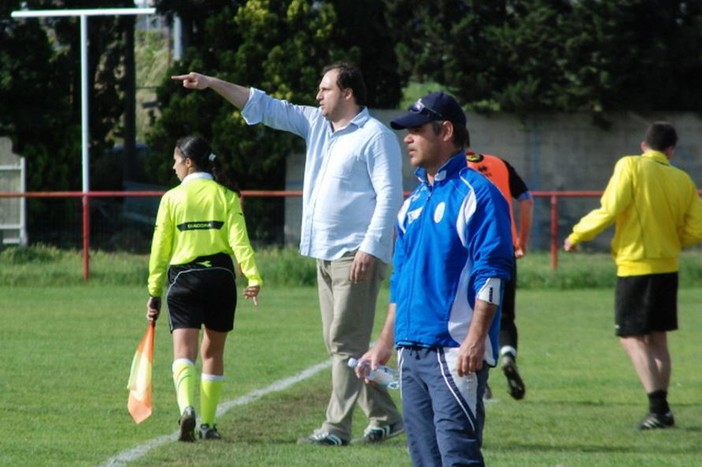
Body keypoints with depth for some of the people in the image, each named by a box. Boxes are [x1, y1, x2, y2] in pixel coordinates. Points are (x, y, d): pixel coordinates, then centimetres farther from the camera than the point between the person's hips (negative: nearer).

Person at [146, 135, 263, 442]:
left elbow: (160, 249, 2)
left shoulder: (171, 198, 1)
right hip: (220, 276, 2)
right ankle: (207, 423, 18)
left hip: (183, 279, -2)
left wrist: (154, 292, 8)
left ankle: (187, 407, -34)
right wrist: (253, 278, -16)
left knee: (184, 351, -7)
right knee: (213, 351, 15)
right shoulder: (226, 196, 3)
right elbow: (239, 241, -9)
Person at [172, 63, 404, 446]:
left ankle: (337, 428, -8)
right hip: (326, 254, 9)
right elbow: (265, 107, 17)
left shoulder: (375, 137, -9)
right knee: (340, 343, 11)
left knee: (345, 342, -8)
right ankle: (384, 416, 18)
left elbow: (390, 195, -15)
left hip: (357, 256, -9)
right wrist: (214, 84, 11)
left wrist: (370, 249, -22)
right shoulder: (316, 123, 15)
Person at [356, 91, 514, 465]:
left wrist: (475, 339, -21)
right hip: (412, 350, 9)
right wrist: (385, 343, 21)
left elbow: (492, 274, -14)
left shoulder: (476, 194, -7)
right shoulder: (414, 202, 19)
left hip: (455, 352, -9)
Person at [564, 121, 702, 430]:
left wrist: (577, 235, -2)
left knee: (631, 337, 0)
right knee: (657, 338, 15)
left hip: (635, 266, -5)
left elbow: (610, 209, -16)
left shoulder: (630, 166, -8)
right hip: (667, 266, 5)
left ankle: (658, 406, -11)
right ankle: (661, 410, 15)